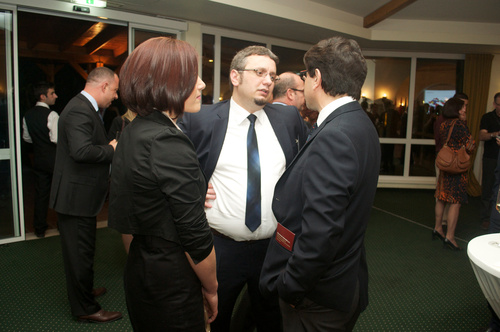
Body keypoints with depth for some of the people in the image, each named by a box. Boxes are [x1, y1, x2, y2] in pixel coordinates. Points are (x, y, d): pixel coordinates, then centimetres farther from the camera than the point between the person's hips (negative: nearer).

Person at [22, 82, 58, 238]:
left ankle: (39, 228, 20)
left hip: (38, 159, 6)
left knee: (40, 194, 12)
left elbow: (26, 137, 15)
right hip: (54, 159, -6)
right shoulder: (51, 115, -18)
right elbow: (57, 139, -24)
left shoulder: (28, 115, 4)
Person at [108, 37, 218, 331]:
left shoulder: (132, 133, 3)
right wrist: (211, 289, -8)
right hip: (171, 285, -9)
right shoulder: (170, 144, -26)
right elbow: (196, 237, -22)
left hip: (140, 266, 9)